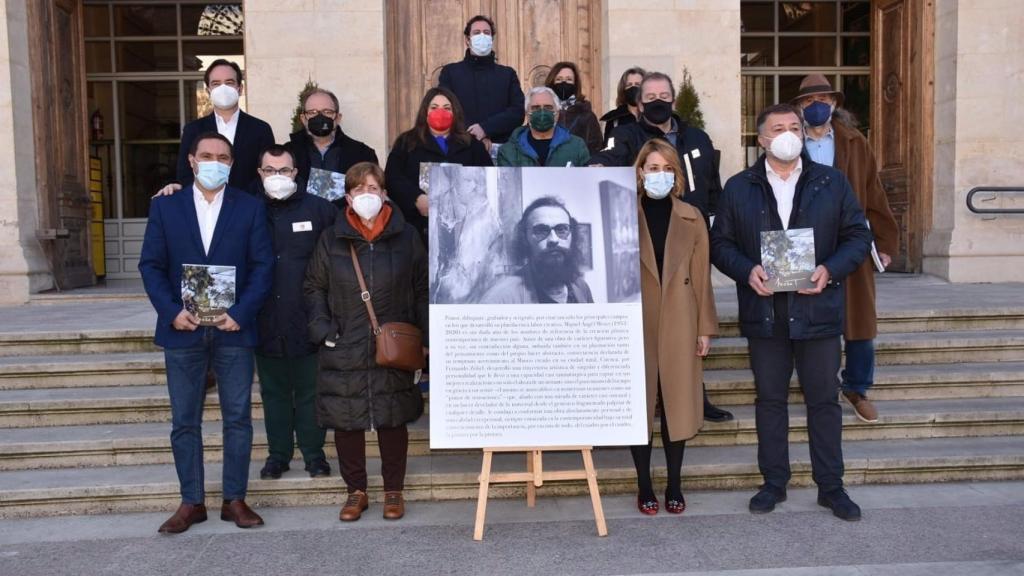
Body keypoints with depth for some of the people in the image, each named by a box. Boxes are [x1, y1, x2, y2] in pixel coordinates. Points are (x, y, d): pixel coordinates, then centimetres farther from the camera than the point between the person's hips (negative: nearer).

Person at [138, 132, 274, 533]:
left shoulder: (250, 208, 4)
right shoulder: (164, 206, 7)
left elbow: (262, 266, -1)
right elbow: (151, 265, 3)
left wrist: (240, 313, -13)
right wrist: (171, 312, -10)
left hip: (233, 329, -1)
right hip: (182, 330, 1)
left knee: (238, 418, 4)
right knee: (185, 421, 7)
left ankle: (235, 500, 16)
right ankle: (192, 502, 18)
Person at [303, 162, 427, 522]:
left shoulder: (406, 237, 3)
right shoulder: (331, 240, 4)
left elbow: (421, 290, 5)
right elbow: (314, 288, 9)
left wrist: (424, 339, -1)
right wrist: (322, 330, -4)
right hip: (344, 351, 1)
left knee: (393, 421, 6)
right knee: (346, 422, 5)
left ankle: (394, 491, 22)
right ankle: (356, 491, 23)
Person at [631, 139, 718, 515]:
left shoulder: (691, 218, 7)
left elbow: (701, 276, 5)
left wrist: (705, 327, 2)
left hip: (679, 323, 1)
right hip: (638, 323, -1)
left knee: (677, 402, 6)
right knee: (639, 404, 4)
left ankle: (674, 486, 18)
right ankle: (644, 487, 15)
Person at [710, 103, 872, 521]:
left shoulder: (832, 182, 4)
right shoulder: (738, 188, 4)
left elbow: (858, 236, 3)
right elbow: (720, 243, 3)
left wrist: (830, 270, -14)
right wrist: (746, 271, -15)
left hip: (818, 310, 0)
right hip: (764, 313, 0)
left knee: (824, 400, 8)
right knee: (770, 400, 10)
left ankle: (831, 486, 22)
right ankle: (773, 482, 23)